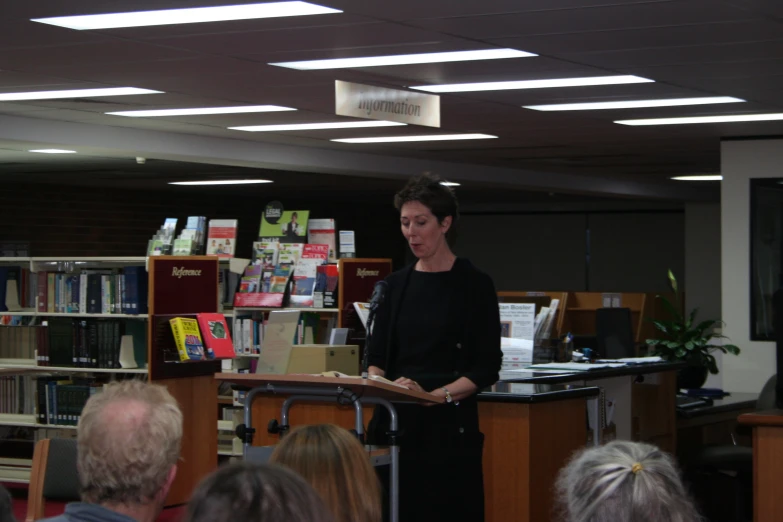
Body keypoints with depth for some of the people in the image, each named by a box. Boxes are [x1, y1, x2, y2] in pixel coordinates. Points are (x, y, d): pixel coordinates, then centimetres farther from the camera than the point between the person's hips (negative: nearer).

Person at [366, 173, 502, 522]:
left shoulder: (474, 284, -5)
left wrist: (435, 396, -22)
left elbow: (486, 368, -9)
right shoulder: (396, 284, 10)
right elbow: (377, 354, 11)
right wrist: (378, 384, -11)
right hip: (395, 422, 5)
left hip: (449, 425, -5)